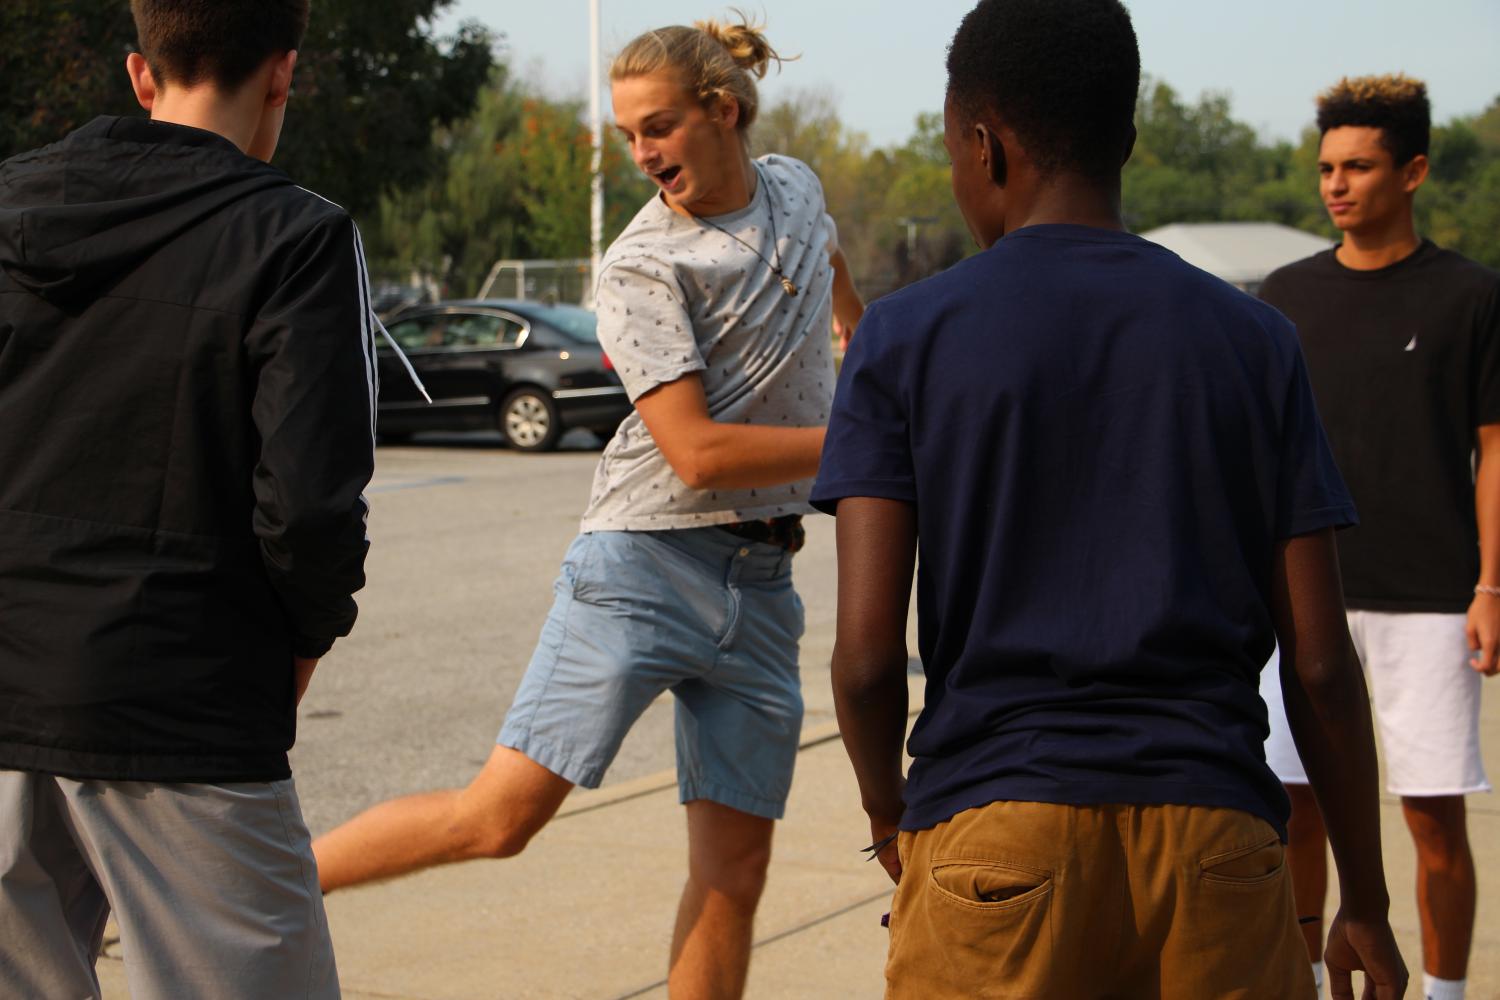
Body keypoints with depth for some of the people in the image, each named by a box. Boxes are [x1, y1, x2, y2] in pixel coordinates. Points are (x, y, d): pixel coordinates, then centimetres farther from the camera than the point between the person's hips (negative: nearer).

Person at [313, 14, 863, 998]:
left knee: (735, 867, 3)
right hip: (645, 565, -5)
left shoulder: (796, 189, 10)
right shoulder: (643, 266, -9)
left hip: (761, 584, 5)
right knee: (500, 815, -11)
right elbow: (698, 454, -19)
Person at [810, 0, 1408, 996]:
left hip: (993, 838, -1)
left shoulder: (906, 340, 1)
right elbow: (1320, 662, 4)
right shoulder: (1253, 340, 7)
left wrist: (889, 812, 14)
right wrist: (1365, 904, 13)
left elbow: (867, 655, -5)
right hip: (1213, 829, 2)